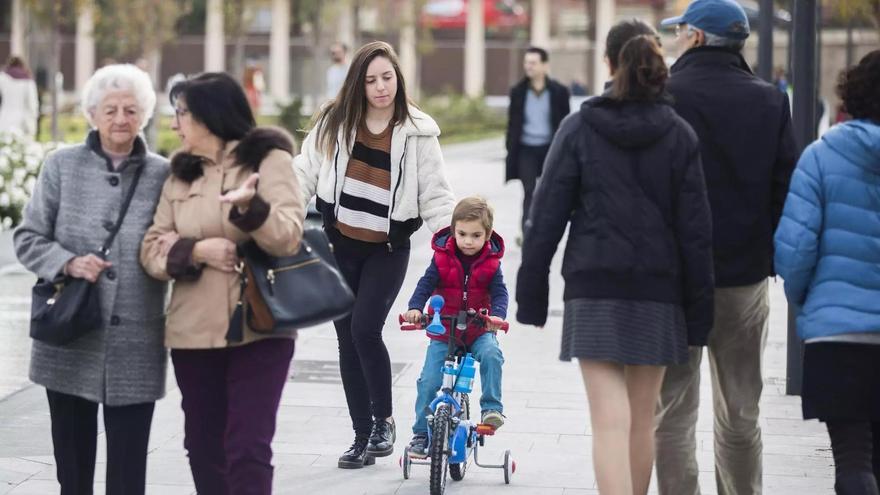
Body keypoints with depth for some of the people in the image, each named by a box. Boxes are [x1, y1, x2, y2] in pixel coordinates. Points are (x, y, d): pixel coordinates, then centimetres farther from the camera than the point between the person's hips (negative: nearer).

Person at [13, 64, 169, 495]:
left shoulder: (163, 175, 1)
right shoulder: (62, 166, 3)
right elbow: (27, 238, 4)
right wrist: (67, 264, -12)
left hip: (136, 346, -1)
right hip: (69, 341, 1)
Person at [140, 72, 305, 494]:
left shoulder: (269, 160, -1)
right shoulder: (181, 173, 13)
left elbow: (288, 237, -12)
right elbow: (151, 248, 7)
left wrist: (252, 207, -31)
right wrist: (196, 251, -13)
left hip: (257, 328, -5)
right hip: (193, 330, 5)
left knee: (247, 450, -9)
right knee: (204, 448, 10)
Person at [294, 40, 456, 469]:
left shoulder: (417, 133, -6)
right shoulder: (335, 122, -2)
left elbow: (434, 195, -3)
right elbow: (306, 173, 4)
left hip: (388, 250, -3)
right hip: (339, 246, 3)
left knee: (365, 329, -19)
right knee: (347, 341, 6)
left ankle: (384, 419, 2)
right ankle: (362, 436, 16)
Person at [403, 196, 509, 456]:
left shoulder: (491, 263, -4)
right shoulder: (442, 259, -5)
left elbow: (499, 292, -11)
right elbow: (426, 284, -11)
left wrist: (496, 315, -32)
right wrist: (415, 308, -30)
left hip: (479, 329, 0)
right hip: (443, 330, 0)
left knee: (491, 355, -31)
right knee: (428, 381, -8)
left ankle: (491, 408, -22)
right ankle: (421, 434, 5)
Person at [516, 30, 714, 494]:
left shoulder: (578, 129, -3)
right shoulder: (679, 135, 1)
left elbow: (546, 217, -3)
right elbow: (695, 230, 0)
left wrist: (530, 294, 3)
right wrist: (699, 313, 4)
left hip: (593, 291, -2)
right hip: (658, 292, 2)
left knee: (610, 421, -8)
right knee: (642, 421, 13)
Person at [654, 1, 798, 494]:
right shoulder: (771, 101, 2)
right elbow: (786, 188, 3)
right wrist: (775, 257, 11)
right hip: (746, 273, 3)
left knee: (674, 411, 3)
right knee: (741, 412, 14)